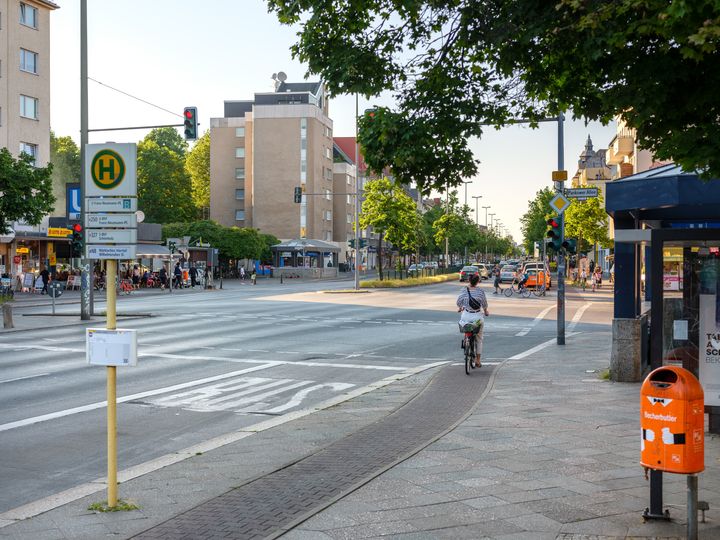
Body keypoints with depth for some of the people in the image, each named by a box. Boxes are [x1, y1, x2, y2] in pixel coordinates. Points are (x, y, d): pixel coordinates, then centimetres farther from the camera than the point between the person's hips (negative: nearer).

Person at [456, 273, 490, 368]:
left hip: (466, 316, 0)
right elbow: (484, 303, 2)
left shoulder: (464, 291, -7)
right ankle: (478, 360, 16)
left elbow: (458, 302, 3)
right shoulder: (480, 291, -8)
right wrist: (485, 311, 23)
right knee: (479, 339, 13)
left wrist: (460, 308, 26)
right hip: (478, 316, 0)